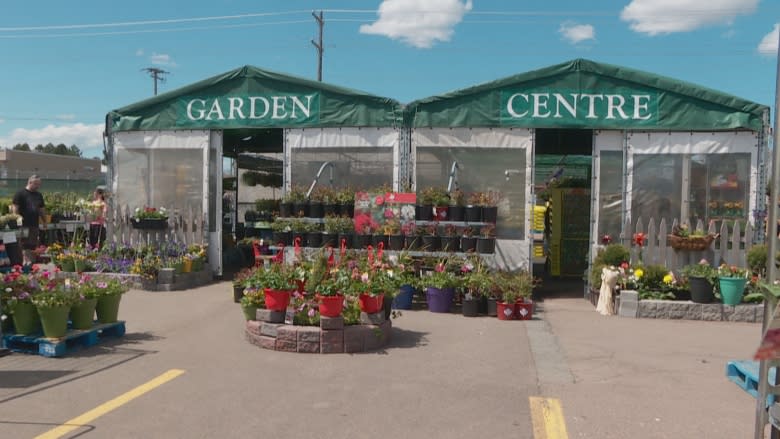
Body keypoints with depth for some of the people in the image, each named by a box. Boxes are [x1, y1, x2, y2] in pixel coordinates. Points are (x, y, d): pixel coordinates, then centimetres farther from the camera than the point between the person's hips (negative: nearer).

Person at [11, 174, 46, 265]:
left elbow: (42, 209, 22)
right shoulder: (20, 194, -4)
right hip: (24, 225, -6)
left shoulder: (39, 195, 16)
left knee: (33, 247, 8)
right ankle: (26, 262, -10)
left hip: (35, 225, 6)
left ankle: (31, 263, 15)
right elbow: (15, 208, -9)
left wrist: (44, 222, 18)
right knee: (25, 246, -10)